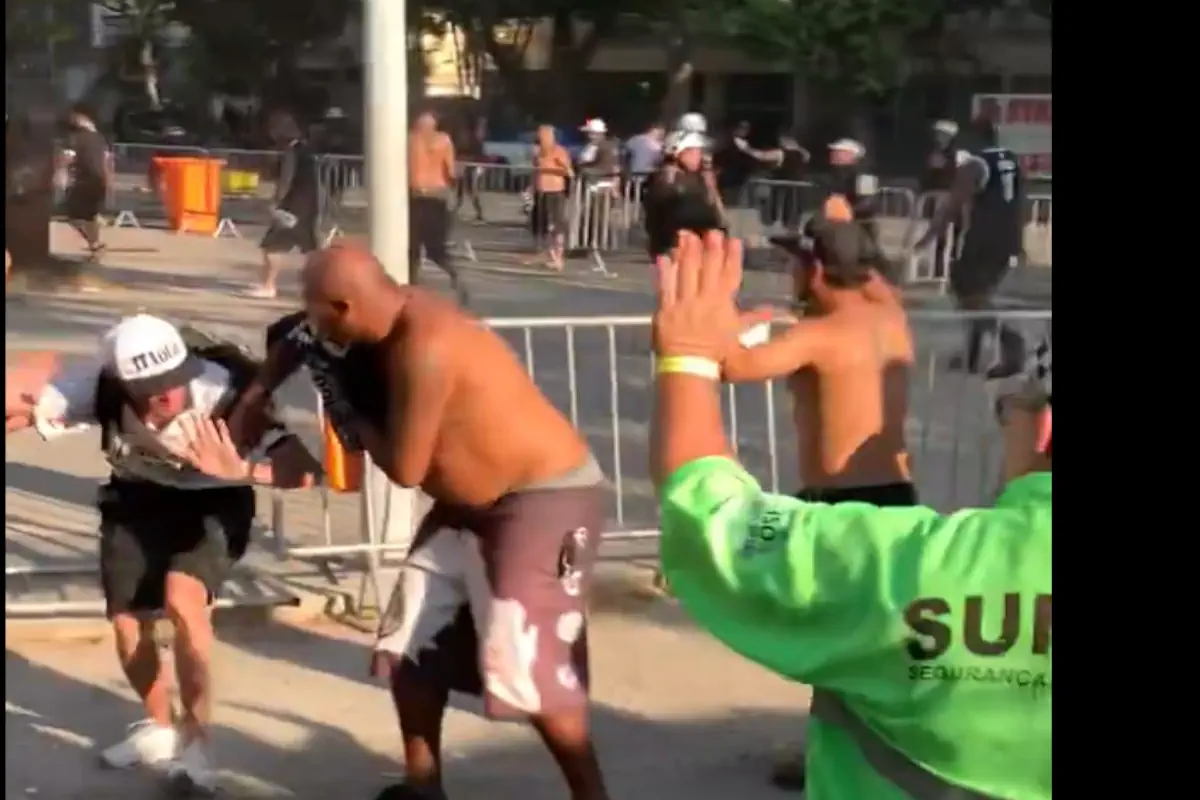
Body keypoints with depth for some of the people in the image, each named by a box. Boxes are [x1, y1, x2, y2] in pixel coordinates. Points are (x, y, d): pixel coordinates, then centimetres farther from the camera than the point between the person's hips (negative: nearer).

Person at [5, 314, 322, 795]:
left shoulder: (221, 395, -35)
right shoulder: (99, 387, -27)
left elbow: (305, 469, -39)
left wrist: (241, 471, -55)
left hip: (213, 501, -4)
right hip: (138, 497, 4)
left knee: (182, 598, -25)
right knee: (127, 620, 5)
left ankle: (196, 739, -11)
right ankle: (159, 726, 33)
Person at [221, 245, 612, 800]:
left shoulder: (425, 347, -30)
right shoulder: (391, 313, -3)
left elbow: (404, 468, -23)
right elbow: (300, 341, 18)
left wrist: (352, 415, -8)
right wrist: (253, 398, 9)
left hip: (545, 499, -10)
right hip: (469, 502, 10)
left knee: (528, 671, -14)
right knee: (412, 646, 13)